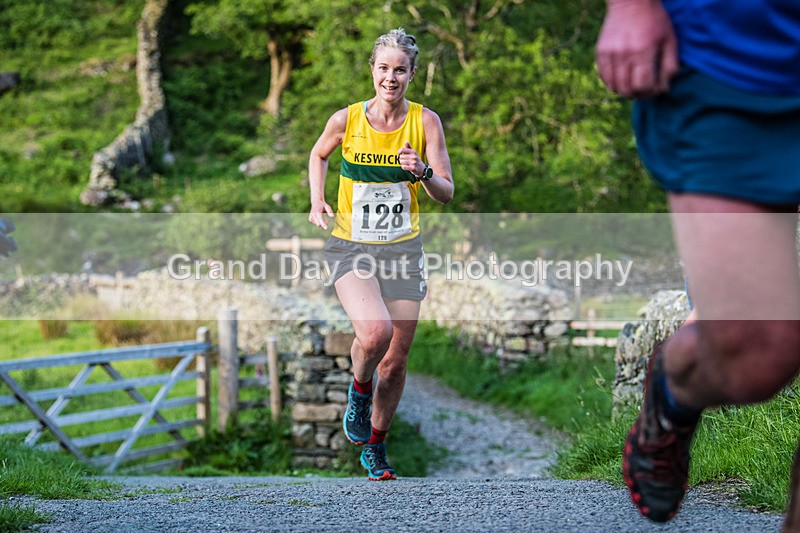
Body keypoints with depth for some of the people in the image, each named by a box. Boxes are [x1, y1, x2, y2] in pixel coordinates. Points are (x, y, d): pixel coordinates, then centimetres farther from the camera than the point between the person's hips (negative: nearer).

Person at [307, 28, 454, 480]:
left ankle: (375, 445, 28)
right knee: (375, 332, -27)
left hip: (403, 248, 2)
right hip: (351, 247, -2)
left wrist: (422, 172, -24)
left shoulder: (425, 121, -4)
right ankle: (359, 391, 7)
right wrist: (317, 201, 1)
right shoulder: (346, 119, -5)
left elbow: (447, 194, -4)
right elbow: (319, 156, 17)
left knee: (396, 360, 5)